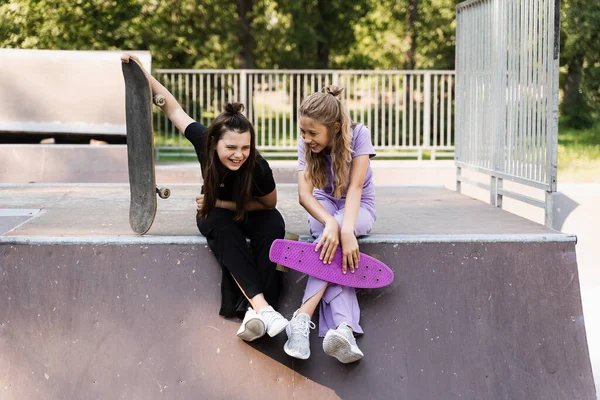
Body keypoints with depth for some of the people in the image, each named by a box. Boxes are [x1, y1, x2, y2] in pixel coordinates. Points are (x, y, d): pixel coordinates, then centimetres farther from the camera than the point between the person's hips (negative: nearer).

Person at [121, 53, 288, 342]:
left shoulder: (258, 167, -32)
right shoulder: (204, 141, -28)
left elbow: (269, 203, -13)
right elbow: (174, 109, -15)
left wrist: (225, 204, -20)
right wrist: (144, 76, -18)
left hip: (247, 213, -1)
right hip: (214, 212, 1)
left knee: (273, 223, -35)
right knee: (220, 226, -36)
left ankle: (254, 310, -44)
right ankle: (261, 306, -47)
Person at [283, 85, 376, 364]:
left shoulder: (358, 135, -22)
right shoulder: (306, 145, -15)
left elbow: (355, 187, -30)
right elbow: (304, 193, -27)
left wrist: (346, 229, -48)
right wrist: (330, 223, -47)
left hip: (359, 208, -1)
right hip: (324, 206, 1)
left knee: (336, 240, -37)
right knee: (332, 247, -34)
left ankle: (302, 319, -49)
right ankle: (345, 330, -54)